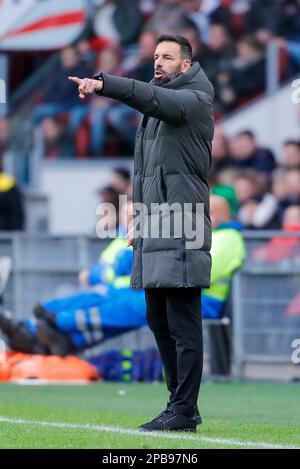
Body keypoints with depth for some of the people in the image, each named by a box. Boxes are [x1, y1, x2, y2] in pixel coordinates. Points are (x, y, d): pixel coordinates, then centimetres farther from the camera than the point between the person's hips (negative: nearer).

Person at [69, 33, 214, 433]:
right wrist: (138, 218, 18)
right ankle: (180, 404, 17)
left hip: (181, 229, -9)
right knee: (159, 323, 11)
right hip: (154, 233, 9)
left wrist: (104, 84, -38)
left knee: (183, 325, -9)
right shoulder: (157, 107, 22)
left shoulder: (195, 100, -5)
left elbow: (155, 99, -26)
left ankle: (184, 411, -9)